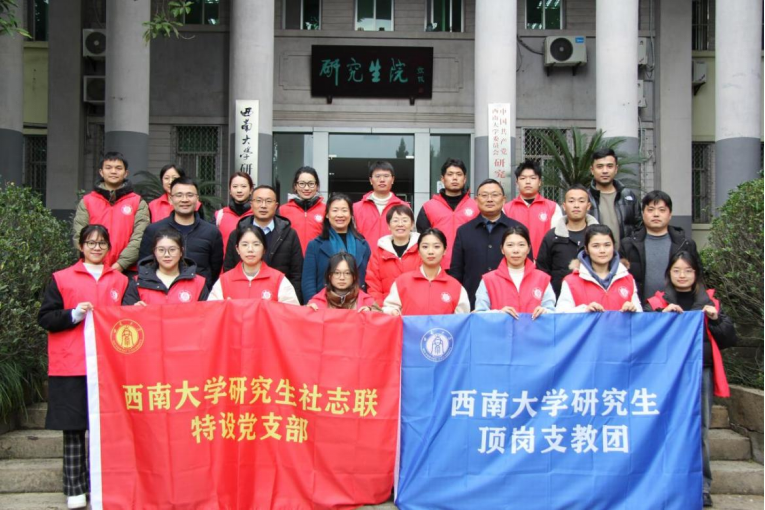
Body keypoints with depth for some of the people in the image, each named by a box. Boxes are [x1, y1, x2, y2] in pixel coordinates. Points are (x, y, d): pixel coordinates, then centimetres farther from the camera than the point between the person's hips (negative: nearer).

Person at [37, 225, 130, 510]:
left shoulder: (120, 281, 14)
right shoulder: (62, 279, 7)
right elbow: (45, 318, 2)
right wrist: (74, 314, -12)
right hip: (71, 366, -2)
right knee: (74, 428, 1)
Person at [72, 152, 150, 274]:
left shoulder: (138, 203, 7)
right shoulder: (86, 202, 11)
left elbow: (139, 238, -3)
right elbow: (79, 237, 4)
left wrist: (121, 264, -15)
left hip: (128, 272, -1)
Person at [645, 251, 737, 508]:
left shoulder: (709, 302, 12)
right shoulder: (657, 302, 6)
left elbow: (729, 339, 9)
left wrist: (716, 319, -7)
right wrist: (663, 316, -18)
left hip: (701, 371, 1)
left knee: (700, 429, 2)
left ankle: (701, 486, 9)